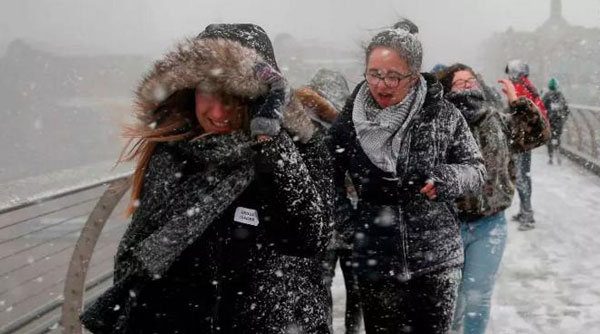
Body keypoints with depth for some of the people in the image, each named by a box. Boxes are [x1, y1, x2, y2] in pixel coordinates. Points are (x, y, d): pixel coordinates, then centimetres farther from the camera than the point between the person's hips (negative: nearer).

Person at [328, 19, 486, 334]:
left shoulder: (442, 114, -7)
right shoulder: (349, 120, -4)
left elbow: (476, 168, 2)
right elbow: (329, 174, 10)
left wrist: (441, 180, -18)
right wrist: (347, 218, -3)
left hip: (437, 258, 0)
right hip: (377, 261, 1)